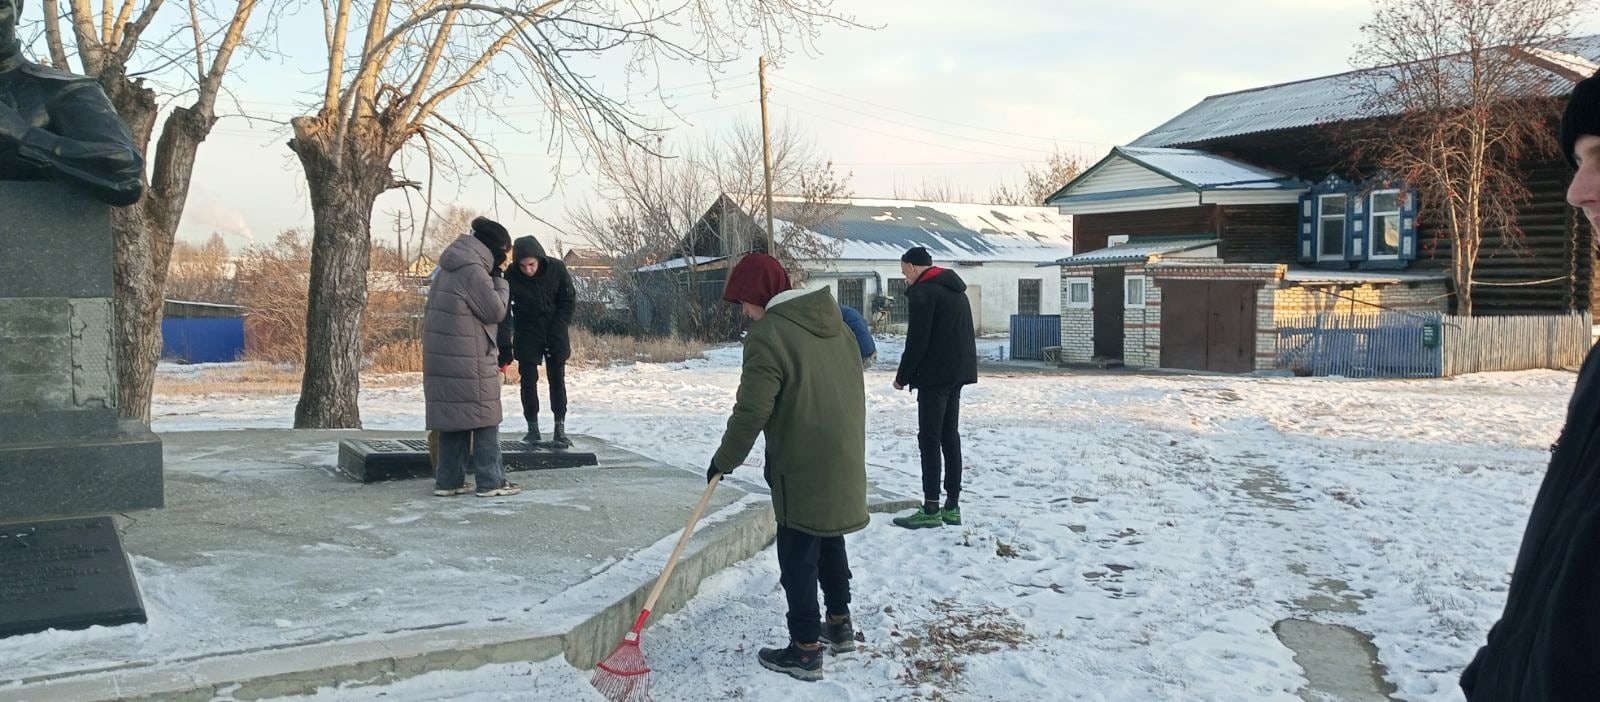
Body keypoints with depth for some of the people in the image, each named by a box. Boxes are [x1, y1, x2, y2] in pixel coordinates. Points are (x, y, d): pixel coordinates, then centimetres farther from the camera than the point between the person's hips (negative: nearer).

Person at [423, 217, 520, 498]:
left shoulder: (449, 269, 15)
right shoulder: (474, 270, -16)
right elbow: (496, 311, -11)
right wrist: (499, 280, -3)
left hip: (444, 358, 9)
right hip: (469, 362, -9)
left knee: (452, 419, 11)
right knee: (484, 419, -1)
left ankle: (449, 480, 13)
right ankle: (491, 481, 2)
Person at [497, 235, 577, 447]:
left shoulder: (557, 269, -17)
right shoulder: (510, 276, -18)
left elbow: (569, 301, -7)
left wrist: (557, 331, -14)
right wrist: (505, 346, -20)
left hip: (555, 334, 0)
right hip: (526, 335, 0)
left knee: (557, 379, 1)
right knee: (528, 380, 2)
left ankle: (560, 429, 6)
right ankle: (533, 428, 12)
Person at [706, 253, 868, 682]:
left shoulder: (769, 333, -17)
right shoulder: (833, 324, 9)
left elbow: (752, 410, -20)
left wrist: (725, 460, -7)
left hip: (803, 467, -8)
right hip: (843, 459, 8)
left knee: (798, 556, 1)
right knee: (830, 540, 22)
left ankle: (805, 650, 7)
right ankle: (840, 626, 33)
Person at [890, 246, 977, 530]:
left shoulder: (923, 291, -11)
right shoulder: (955, 289, 18)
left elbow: (917, 341, -15)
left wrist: (902, 376, -6)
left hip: (935, 374, -9)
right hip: (958, 371, 9)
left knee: (929, 439, -6)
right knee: (950, 436, 10)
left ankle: (931, 509, -6)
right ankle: (952, 506, 11)